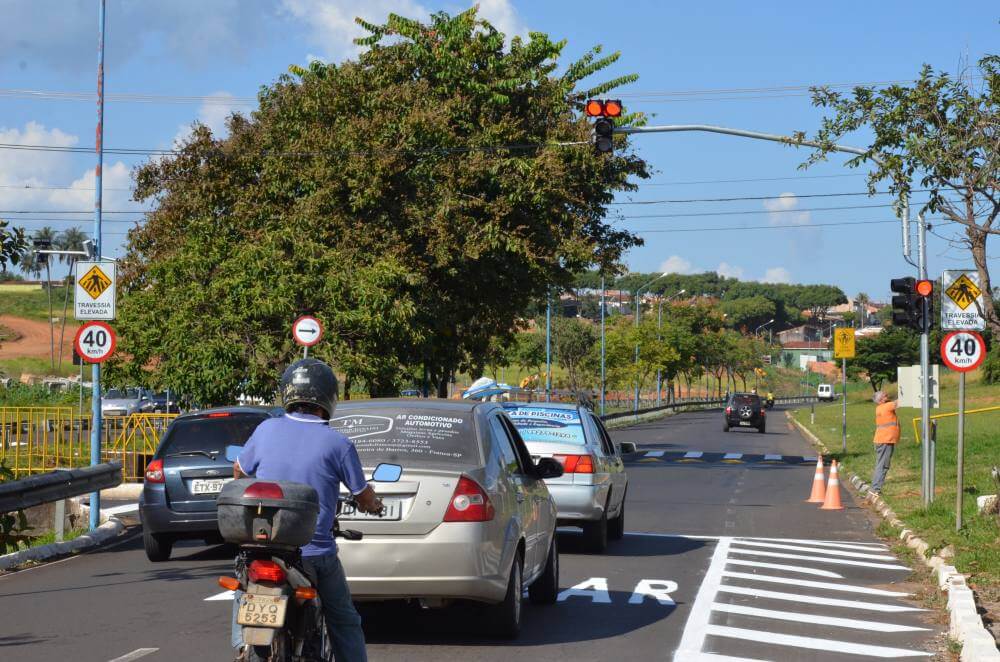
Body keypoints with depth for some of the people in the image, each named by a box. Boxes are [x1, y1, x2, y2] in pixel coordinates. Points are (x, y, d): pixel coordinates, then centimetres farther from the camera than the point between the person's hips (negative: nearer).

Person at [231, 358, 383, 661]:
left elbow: (239, 471, 15)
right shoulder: (337, 444, -8)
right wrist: (373, 505, 25)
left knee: (244, 596, 26)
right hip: (316, 553, -1)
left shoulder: (267, 430, -1)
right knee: (344, 622, 16)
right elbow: (364, 498, 1)